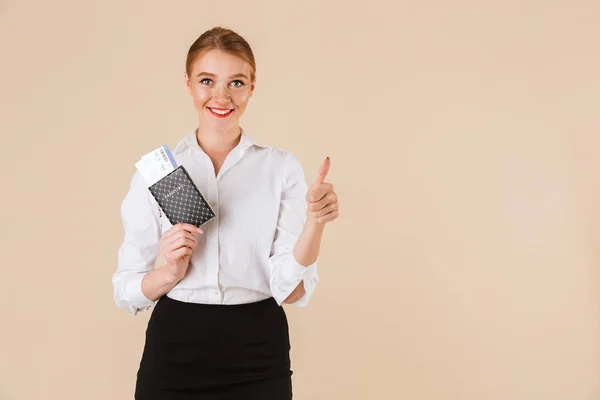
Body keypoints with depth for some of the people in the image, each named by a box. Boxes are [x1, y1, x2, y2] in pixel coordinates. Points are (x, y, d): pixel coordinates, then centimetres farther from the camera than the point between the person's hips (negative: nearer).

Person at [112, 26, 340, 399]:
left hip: (258, 355, 0)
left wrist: (315, 222, -25)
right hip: (175, 352, 1)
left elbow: (289, 290, -9)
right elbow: (126, 290, 0)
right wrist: (171, 272, -19)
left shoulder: (283, 167, -3)